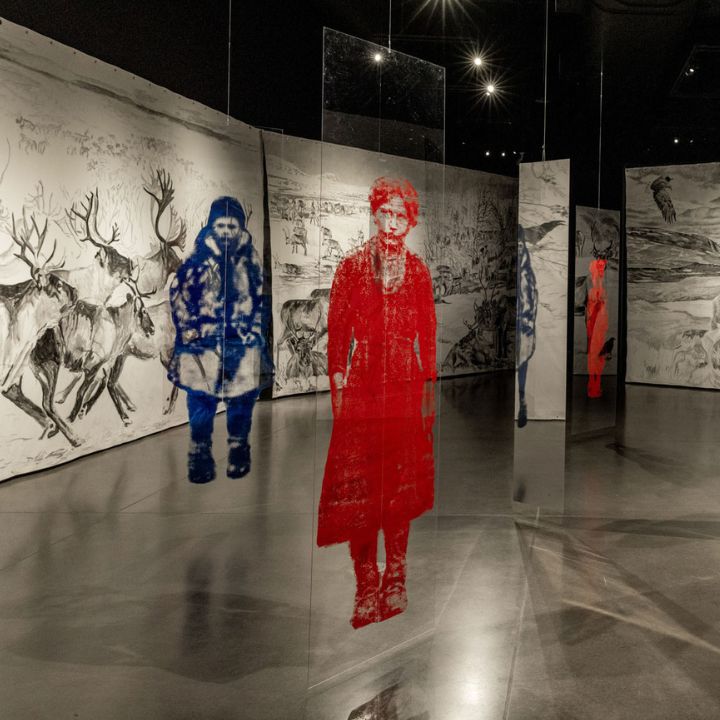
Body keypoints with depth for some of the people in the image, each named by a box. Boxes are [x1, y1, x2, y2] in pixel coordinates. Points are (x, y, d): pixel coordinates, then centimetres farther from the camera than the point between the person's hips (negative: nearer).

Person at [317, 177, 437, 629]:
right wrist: (337, 383, -4)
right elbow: (337, 329, 1)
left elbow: (428, 334, 7)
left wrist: (429, 389, 3)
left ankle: (396, 579, 17)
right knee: (359, 486, -2)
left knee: (401, 483, 6)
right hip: (362, 384, -1)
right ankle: (367, 587, 7)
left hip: (405, 387, 1)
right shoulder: (352, 267, 2)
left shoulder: (417, 271, 6)